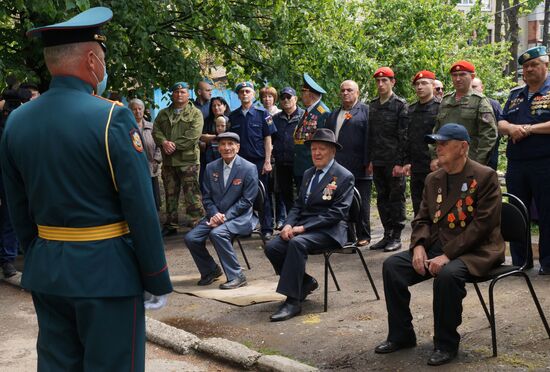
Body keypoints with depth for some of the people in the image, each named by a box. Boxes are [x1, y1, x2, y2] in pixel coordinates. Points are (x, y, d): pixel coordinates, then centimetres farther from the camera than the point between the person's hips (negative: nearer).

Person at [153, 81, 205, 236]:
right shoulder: (163, 113, 17)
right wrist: (164, 142, -13)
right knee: (170, 194, 12)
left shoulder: (195, 113, 2)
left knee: (192, 195, -8)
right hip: (168, 161, 5)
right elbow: (156, 130, 7)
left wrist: (175, 145, -14)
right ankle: (171, 225, 21)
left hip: (188, 160, -5)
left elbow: (193, 135, -11)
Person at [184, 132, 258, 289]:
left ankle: (236, 276, -19)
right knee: (191, 238, -12)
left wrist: (225, 216, -18)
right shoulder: (211, 168, 7)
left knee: (217, 233, -33)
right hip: (215, 215, 6)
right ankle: (210, 271, 13)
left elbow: (247, 200, -10)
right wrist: (214, 214, -11)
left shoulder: (249, 168, -8)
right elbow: (207, 197, 10)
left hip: (239, 216, -6)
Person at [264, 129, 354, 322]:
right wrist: (289, 224, -4)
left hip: (329, 230, -7)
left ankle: (293, 301, -30)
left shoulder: (344, 177, -3)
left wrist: (304, 227, -18)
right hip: (303, 226, 7)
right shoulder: (308, 174, 20)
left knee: (297, 243, -35)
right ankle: (306, 282, 5)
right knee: (272, 247, -17)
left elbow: (337, 213, -12)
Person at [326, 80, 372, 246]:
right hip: (338, 167, 6)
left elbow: (369, 137, -8)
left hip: (359, 169, -5)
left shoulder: (365, 111, 0)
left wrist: (368, 162, -15)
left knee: (361, 204, 2)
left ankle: (363, 236, 11)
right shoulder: (334, 115, 21)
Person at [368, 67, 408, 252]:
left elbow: (403, 136, -10)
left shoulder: (400, 105, -5)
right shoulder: (373, 105, 13)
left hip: (394, 162, -6)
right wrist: (370, 159, 11)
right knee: (382, 199, 10)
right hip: (378, 162, 6)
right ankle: (387, 234, 19)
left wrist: (400, 162, -15)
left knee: (396, 198, 0)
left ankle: (396, 237, 7)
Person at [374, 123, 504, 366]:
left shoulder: (484, 177, -8)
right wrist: (419, 246, -7)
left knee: (448, 274, -36)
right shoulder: (433, 179, 14)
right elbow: (422, 218, 15)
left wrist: (448, 255, -22)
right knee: (392, 266, -11)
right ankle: (401, 335, 2)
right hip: (436, 247, 7)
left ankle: (446, 344, -15)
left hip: (475, 252, -6)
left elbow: (483, 224, -16)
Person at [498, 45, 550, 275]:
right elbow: (501, 124, 13)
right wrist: (511, 128, -8)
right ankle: (519, 262, 21)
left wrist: (529, 129, -17)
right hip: (516, 163, 6)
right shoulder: (515, 95, 17)